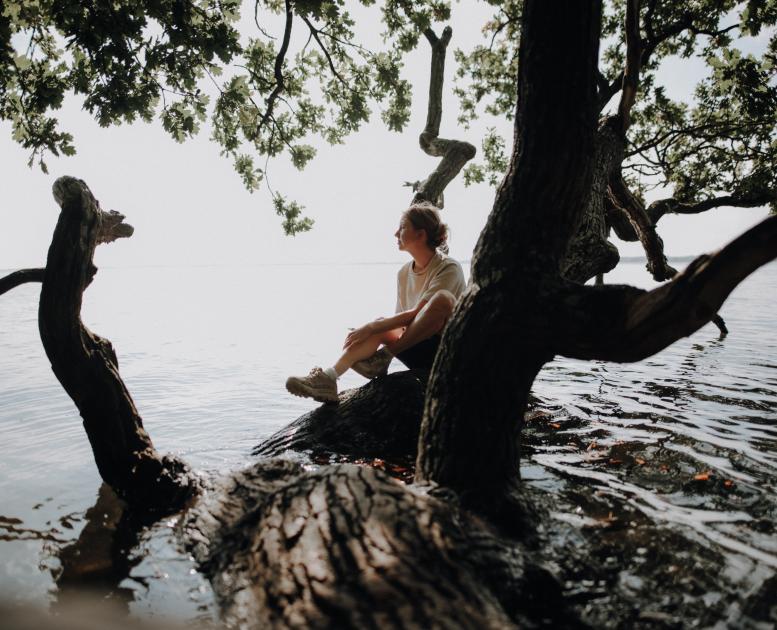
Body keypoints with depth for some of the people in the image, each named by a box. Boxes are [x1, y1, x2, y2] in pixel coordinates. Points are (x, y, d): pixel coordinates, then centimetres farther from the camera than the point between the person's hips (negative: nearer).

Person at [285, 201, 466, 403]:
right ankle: (329, 377, -31)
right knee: (379, 325, -19)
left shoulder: (449, 268, -12)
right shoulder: (404, 273, 10)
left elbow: (415, 314, -22)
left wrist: (370, 328, -25)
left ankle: (384, 357, -24)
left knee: (442, 298, -32)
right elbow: (402, 323, 9)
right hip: (420, 352, 6)